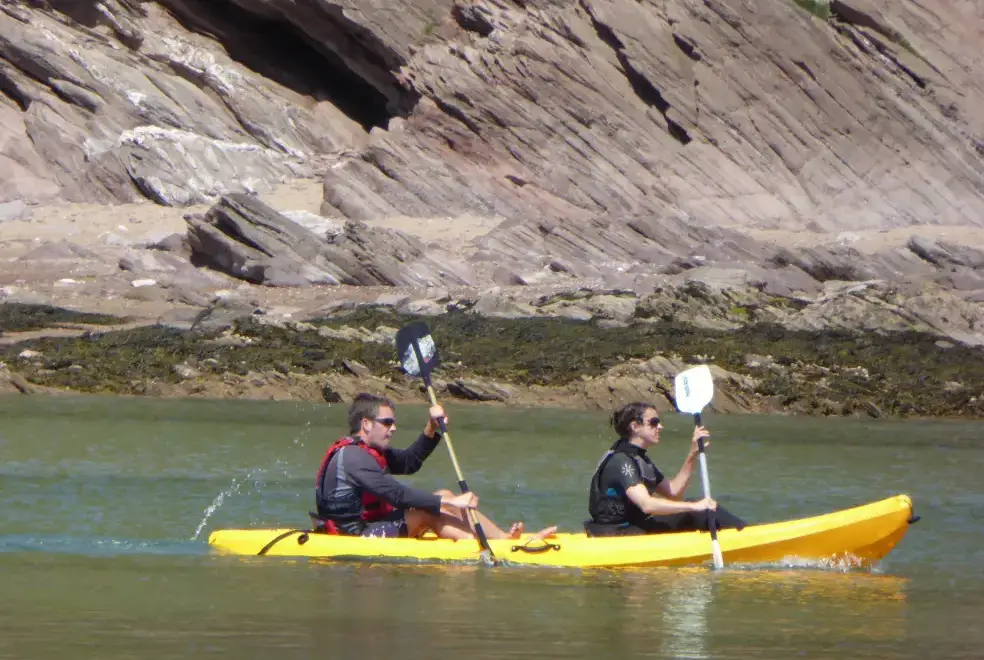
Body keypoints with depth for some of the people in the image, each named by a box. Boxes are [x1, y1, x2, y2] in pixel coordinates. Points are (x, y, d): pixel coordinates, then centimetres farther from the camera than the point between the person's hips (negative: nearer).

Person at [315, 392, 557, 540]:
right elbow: (397, 495, -26)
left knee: (443, 496, 5)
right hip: (355, 537, -11)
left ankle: (506, 538, -5)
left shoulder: (367, 451, 15)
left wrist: (431, 430, 7)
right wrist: (449, 503, -25)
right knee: (429, 512, -21)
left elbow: (409, 462, 24)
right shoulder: (351, 456, -19)